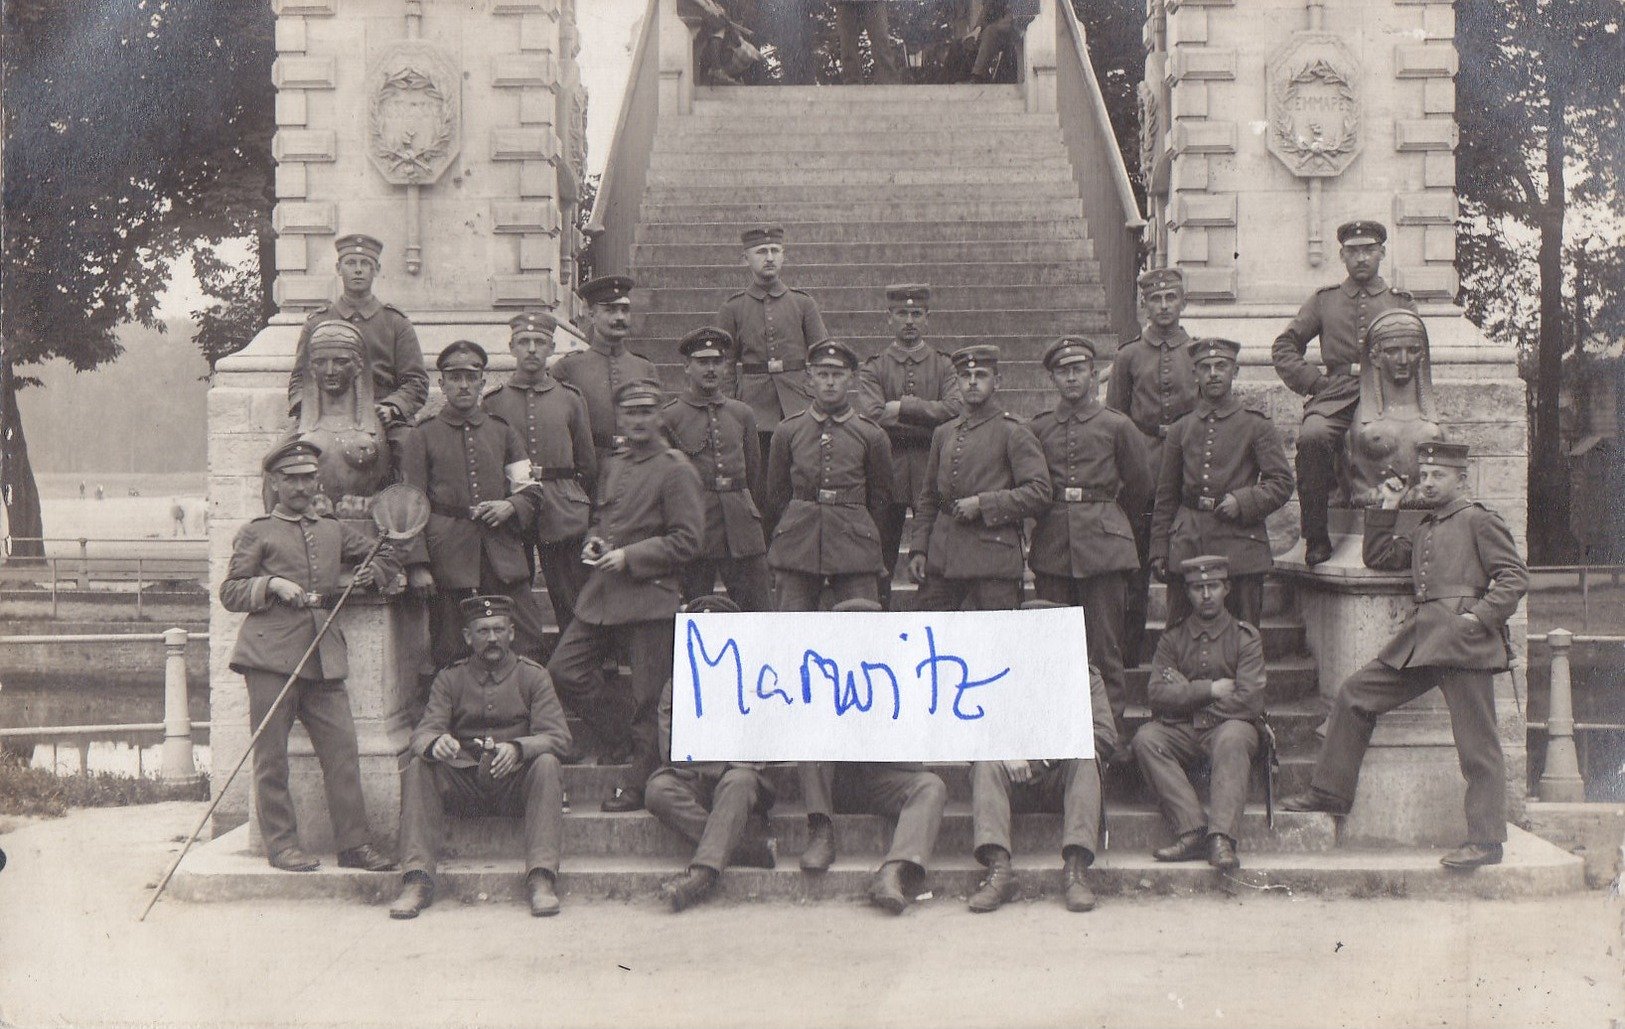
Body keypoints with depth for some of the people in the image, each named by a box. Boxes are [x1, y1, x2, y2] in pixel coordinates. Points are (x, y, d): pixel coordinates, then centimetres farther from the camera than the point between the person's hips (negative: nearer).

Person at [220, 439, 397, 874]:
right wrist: (271, 585, -11)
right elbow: (229, 593, 5)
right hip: (270, 656, -4)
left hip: (324, 657, 4)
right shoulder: (256, 533, 8)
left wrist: (372, 573, 8)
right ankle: (281, 844, 6)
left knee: (343, 748, -2)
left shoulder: (333, 531, 21)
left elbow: (385, 557, 30)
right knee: (272, 754, -2)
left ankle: (353, 843, 3)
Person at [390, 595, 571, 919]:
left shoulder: (533, 676, 4)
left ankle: (542, 880, -36)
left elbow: (558, 738, -8)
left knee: (547, 764, -30)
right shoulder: (449, 679, 8)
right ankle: (417, 881, -29)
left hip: (515, 782, -1)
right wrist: (435, 743, -32)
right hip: (464, 785, 1)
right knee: (419, 768, -23)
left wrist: (517, 748, -30)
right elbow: (422, 734, -4)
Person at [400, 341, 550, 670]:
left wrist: (510, 506, -5)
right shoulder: (423, 437, 6)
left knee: (527, 652, -3)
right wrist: (417, 565, -7)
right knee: (451, 663, 0)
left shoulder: (503, 432, 16)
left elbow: (529, 492, 18)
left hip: (503, 557, 2)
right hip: (450, 563, -2)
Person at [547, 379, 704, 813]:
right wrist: (593, 542, 5)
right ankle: (623, 740, 18)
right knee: (563, 669, 3)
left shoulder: (675, 470, -6)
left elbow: (686, 540, -11)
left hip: (649, 596, -7)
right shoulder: (613, 467, 15)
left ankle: (638, 784, 9)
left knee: (647, 698, -1)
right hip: (601, 595, 7)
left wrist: (629, 557, -16)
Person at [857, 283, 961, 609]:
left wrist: (902, 406, -12)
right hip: (887, 474, 0)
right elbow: (874, 418, -11)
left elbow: (955, 410, -9)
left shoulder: (944, 365, 9)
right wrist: (930, 422, -10)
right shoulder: (873, 368, 7)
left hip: (932, 472, 1)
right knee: (880, 565, 2)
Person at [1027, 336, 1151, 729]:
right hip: (1052, 548, 2)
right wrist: (1056, 516, 13)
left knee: (1105, 648, -2)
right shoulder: (1037, 429, 9)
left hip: (1103, 546, -2)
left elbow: (1140, 485, 13)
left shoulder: (1117, 426, 3)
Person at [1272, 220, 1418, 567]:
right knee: (1312, 437, -33)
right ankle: (1316, 538, -23)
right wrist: (1315, 381, 4)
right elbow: (1284, 348, 18)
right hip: (1334, 399, 0)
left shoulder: (1401, 303, 19)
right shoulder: (1324, 300, 19)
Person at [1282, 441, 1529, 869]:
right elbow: (1379, 557, 24)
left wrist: (1479, 616, -16)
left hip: (1463, 641, -8)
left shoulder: (1479, 521, 0)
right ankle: (1331, 791, 14)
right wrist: (1388, 508, 18)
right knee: (1355, 694, 7)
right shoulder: (1424, 530, 23)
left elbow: (1515, 577, -6)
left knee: (1477, 743, -4)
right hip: (1420, 638, 8)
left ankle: (1486, 840, 0)